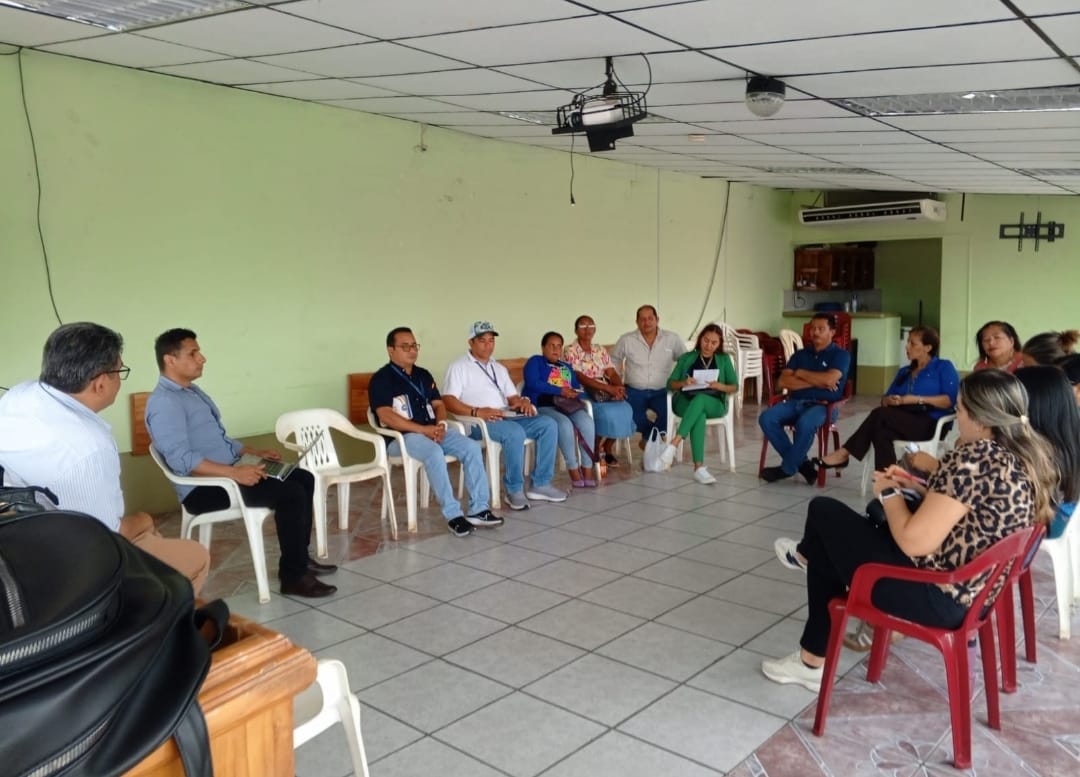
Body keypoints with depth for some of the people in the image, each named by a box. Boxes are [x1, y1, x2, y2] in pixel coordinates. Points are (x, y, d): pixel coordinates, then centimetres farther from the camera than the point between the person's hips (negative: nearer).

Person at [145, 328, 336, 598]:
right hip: (203, 488, -10)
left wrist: (256, 452, 12)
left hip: (226, 473, 10)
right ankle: (293, 576, -12)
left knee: (303, 478, 6)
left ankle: (299, 558, 12)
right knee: (291, 493, -22)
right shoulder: (164, 402, -17)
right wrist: (234, 473, -33)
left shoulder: (193, 391, 15)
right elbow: (181, 460, -28)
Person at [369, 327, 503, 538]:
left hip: (433, 431, 7)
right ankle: (453, 515, -30)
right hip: (401, 436, -7)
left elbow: (438, 404, 16)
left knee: (471, 447, -16)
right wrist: (423, 429, -20)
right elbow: (386, 416, -15)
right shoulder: (381, 379, -4)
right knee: (434, 453, -36)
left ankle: (479, 509, -14)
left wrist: (440, 424, -8)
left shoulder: (423, 375, 18)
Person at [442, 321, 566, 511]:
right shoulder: (459, 367, 3)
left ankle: (540, 485, -11)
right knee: (515, 432, -35)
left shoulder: (499, 368, 26)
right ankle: (514, 490, -21)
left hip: (506, 417, 7)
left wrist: (523, 401, -4)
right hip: (477, 422, -7)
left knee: (548, 424, -12)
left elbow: (512, 396, 21)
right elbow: (448, 400, -10)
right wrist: (476, 412, -24)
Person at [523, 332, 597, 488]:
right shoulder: (535, 361, 9)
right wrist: (561, 391, -15)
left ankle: (587, 468, -23)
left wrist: (573, 394, -6)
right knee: (565, 424, -35)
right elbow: (533, 384, -10)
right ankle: (573, 469, -24)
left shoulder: (566, 367, 29)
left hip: (567, 405, 5)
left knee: (587, 422, -27)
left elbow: (579, 390, 20)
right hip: (542, 406, -5)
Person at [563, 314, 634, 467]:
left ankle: (608, 448, -3)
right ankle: (595, 451, -9)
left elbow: (612, 373, 7)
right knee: (605, 412, -32)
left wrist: (619, 387, -17)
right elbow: (579, 377, -15)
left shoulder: (601, 350, 16)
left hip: (606, 392, 5)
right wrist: (608, 388, -23)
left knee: (624, 409, -24)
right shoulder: (570, 351, -4)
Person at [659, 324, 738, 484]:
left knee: (700, 398, -38)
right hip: (686, 402, 0)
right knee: (699, 415, -38)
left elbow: (735, 387, 10)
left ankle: (673, 443, -48)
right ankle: (699, 467, -48)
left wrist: (719, 386, -12)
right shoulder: (686, 358, 16)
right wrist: (683, 383, -12)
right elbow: (670, 384, 10)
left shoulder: (724, 360, 17)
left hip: (713, 404, 0)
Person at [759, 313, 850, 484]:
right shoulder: (800, 354, 17)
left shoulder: (840, 354, 5)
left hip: (822, 405, -5)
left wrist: (801, 374, 0)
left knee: (805, 423, -38)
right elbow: (783, 382, 3)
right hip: (795, 402, 5)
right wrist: (816, 382, -6)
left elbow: (829, 379, -15)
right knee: (766, 418, -23)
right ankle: (802, 463, -13)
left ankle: (787, 468, -16)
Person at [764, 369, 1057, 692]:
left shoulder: (974, 459, -26)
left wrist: (888, 492, -8)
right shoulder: (1031, 455, 1)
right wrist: (917, 487, 10)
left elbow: (913, 542, -25)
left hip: (937, 597, -9)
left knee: (824, 511, 8)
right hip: (975, 589, 9)